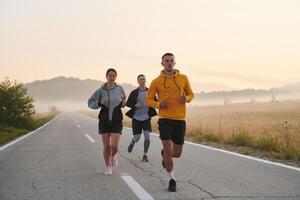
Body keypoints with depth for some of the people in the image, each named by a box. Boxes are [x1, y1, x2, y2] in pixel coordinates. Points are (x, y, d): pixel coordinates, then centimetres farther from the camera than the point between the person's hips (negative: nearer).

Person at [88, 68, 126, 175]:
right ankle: (108, 167, 21)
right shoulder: (101, 90, -2)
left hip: (116, 120, 0)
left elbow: (123, 98, 22)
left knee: (114, 146, -11)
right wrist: (99, 103, -14)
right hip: (104, 121, 0)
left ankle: (113, 155, 25)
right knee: (106, 146, 1)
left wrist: (123, 103, 1)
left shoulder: (119, 89, 1)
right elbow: (90, 103, 4)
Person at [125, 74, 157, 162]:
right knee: (137, 138, 2)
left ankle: (145, 155, 5)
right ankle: (132, 143, 38)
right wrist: (135, 105, -15)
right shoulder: (134, 93, -3)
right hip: (136, 118, 0)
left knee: (147, 137, -11)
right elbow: (127, 103, 4)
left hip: (146, 118, 1)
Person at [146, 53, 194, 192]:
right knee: (168, 149, -12)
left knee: (177, 153, 7)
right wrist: (159, 104, -13)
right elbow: (148, 99, 7)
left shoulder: (183, 78, 5)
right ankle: (172, 180, 5)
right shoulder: (156, 81, 0)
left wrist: (187, 98, -8)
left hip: (180, 119, 2)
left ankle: (165, 154, 43)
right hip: (165, 119, -2)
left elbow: (191, 94, 16)